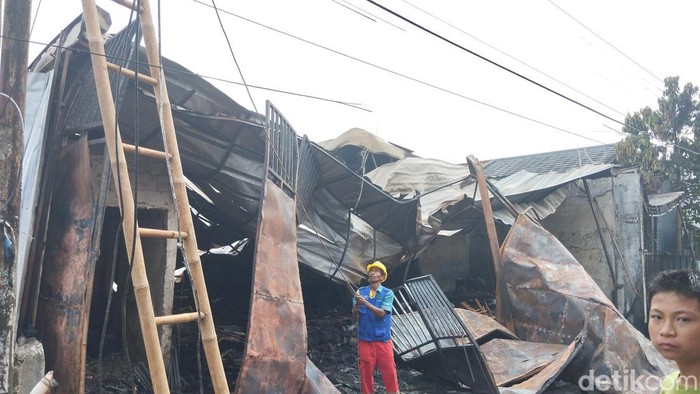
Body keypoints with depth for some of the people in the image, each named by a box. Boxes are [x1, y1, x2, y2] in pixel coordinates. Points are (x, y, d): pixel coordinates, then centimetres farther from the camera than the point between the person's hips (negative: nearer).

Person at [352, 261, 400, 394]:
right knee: (366, 371, 8)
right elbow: (355, 317, 0)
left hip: (383, 339, -1)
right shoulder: (360, 291, 2)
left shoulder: (388, 293, -4)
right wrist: (355, 309, -23)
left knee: (389, 370, 3)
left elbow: (381, 313, -16)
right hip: (365, 339, 2)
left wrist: (365, 302, -25)